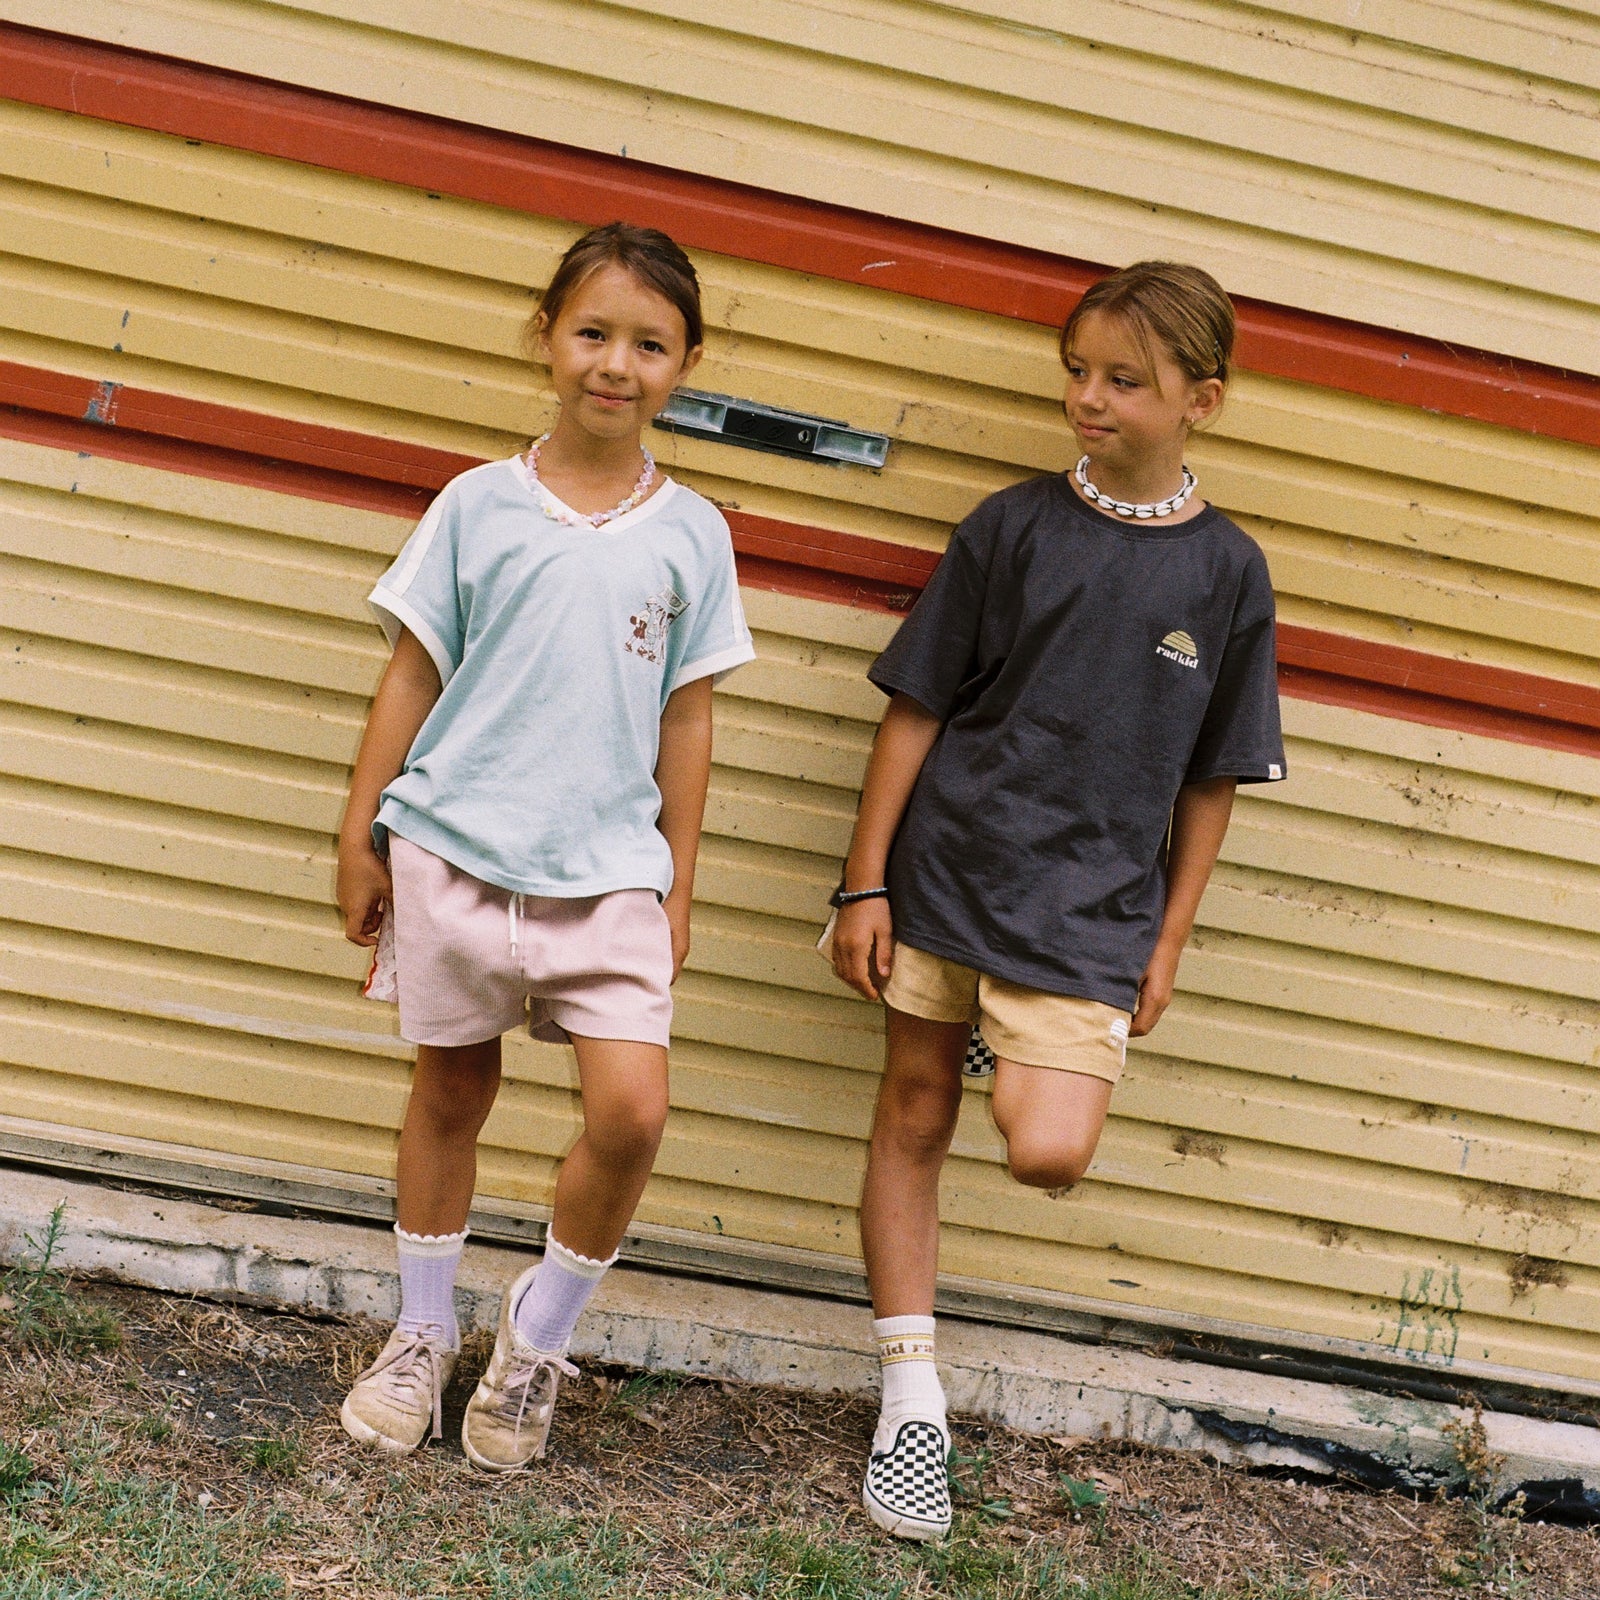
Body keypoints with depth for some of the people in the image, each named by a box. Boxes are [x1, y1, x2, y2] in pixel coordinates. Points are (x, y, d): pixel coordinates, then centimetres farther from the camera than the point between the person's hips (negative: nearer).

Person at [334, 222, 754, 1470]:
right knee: (453, 1090, 13)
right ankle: (425, 1333, 32)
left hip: (607, 866, 0)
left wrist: (678, 888, 7)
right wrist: (361, 837, 4)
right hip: (455, 849, 0)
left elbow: (685, 720, 6)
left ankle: (539, 1338, 11)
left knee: (633, 1109, -12)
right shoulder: (480, 505, -1)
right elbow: (412, 676, 4)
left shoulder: (692, 534, 2)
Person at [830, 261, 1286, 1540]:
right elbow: (916, 709, 1)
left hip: (1090, 905, -1)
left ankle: (1026, 1069, 21)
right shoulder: (1013, 526, -2)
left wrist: (1166, 943, 4)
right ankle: (913, 1401, 20)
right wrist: (866, 883, -2)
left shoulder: (1227, 570, -1)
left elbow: (1210, 780, 5)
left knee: (1048, 1154, -16)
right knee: (913, 1120, 7)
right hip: (947, 868, 1)